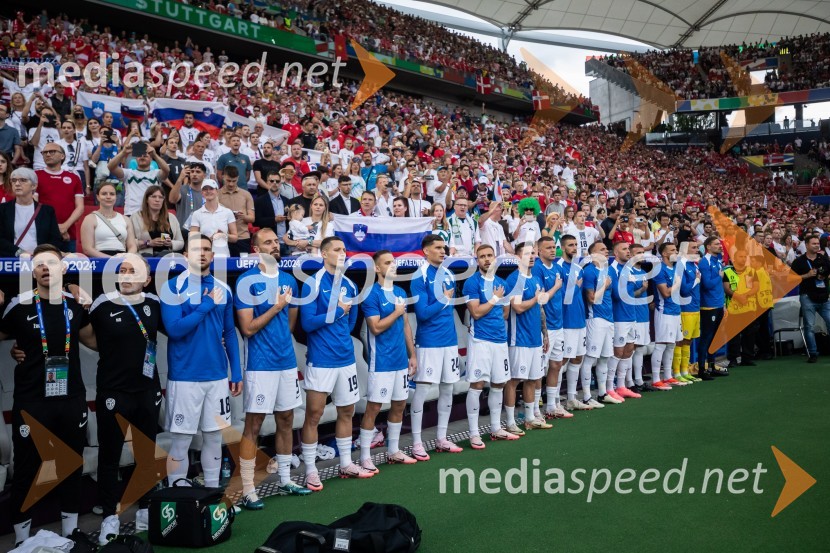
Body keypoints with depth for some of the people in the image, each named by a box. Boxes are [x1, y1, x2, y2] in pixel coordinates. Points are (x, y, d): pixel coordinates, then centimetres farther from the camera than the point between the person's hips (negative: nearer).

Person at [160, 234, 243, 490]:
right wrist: (206, 305, -13)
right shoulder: (173, 287, -6)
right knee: (180, 441, 4)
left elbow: (230, 333, 11)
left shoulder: (223, 289, 8)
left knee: (214, 436, 13)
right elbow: (174, 329, -16)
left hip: (218, 375, 4)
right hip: (184, 377, -4)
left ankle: (213, 489, 26)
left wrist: (236, 372, 7)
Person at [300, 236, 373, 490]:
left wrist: (341, 340, 13)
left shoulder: (349, 285, 10)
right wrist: (338, 311, -12)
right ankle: (310, 471, 10)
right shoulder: (313, 284, -9)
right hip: (320, 361, -6)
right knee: (313, 415, -1)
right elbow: (307, 323, -14)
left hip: (346, 358, 7)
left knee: (347, 411, 14)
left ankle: (346, 464, 27)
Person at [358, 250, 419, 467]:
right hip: (381, 362, -7)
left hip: (401, 359, 7)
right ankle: (365, 456, 6)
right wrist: (397, 312, -8)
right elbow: (376, 327, -18)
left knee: (399, 405, 13)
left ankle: (393, 451, 26)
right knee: (373, 407, -3)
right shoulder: (372, 294, -11)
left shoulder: (400, 293, 11)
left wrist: (412, 355, 14)